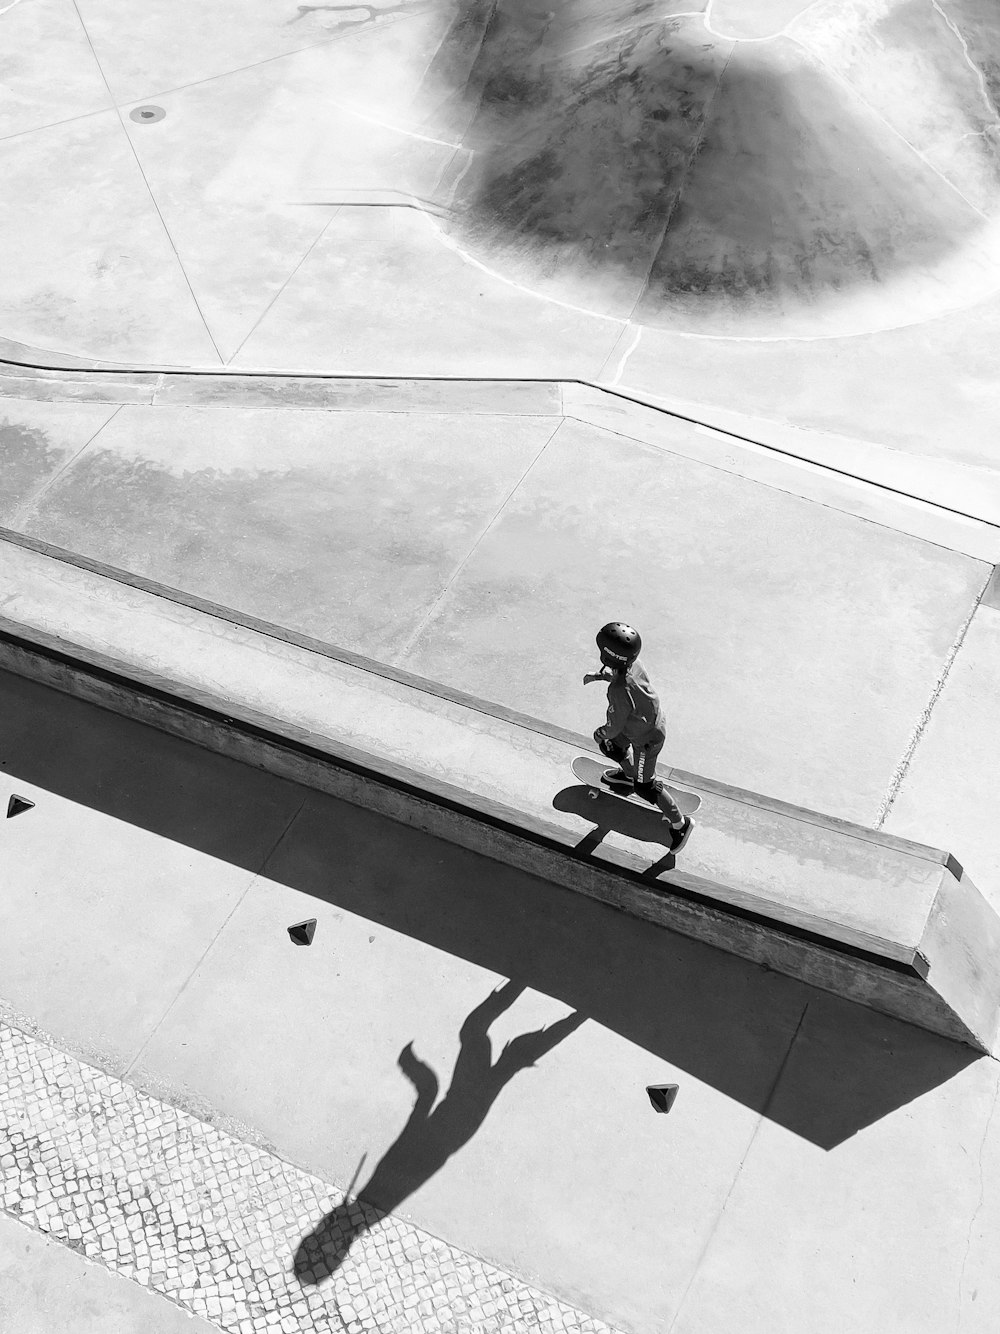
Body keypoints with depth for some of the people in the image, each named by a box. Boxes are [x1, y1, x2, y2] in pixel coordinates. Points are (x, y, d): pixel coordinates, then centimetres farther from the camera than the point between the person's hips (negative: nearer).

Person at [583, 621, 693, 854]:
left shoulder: (620, 691, -43)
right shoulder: (633, 663, -19)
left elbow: (615, 726, -25)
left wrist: (601, 734, -5)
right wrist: (599, 675, 5)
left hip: (646, 738, -8)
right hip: (649, 720, 8)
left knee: (645, 786, 9)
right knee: (609, 747, 30)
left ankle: (680, 823, 24)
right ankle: (628, 774, 60)